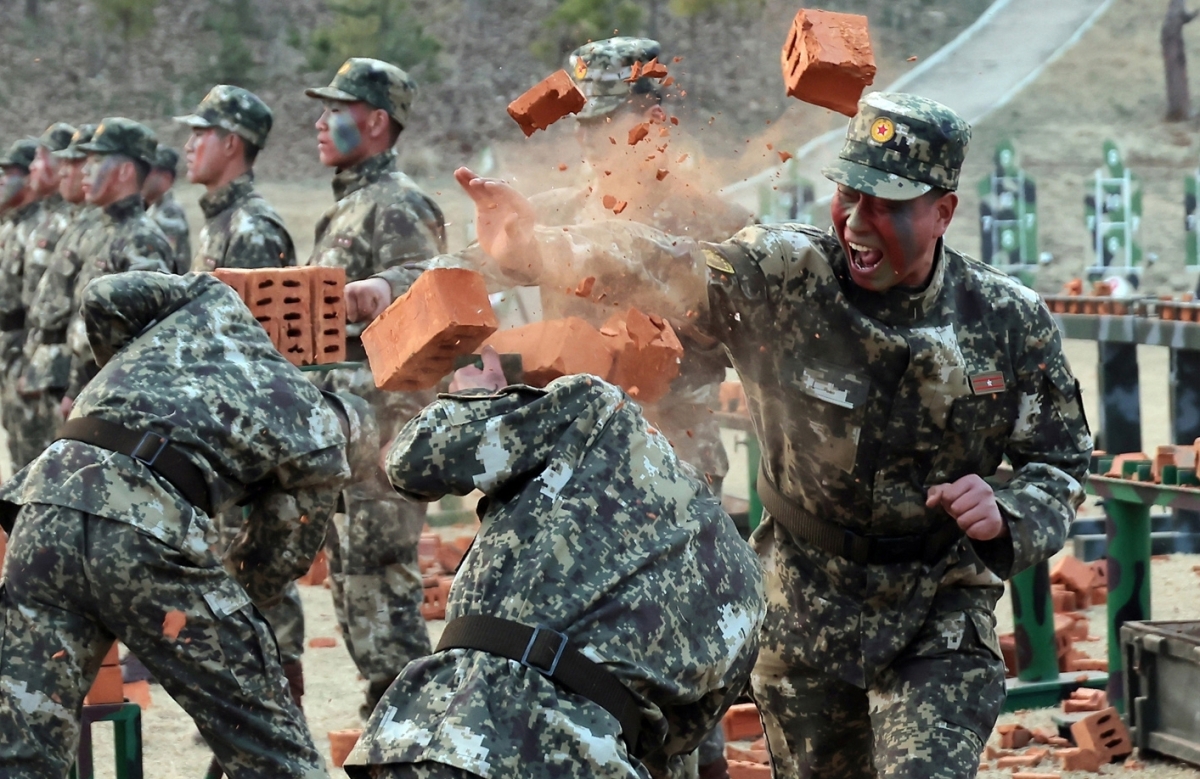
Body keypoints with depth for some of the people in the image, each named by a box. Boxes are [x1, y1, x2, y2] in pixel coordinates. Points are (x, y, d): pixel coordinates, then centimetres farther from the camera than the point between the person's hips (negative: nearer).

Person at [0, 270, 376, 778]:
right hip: (148, 526, -5)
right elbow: (266, 574, 20)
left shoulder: (218, 301, 28)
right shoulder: (320, 443, 16)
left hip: (50, 498, 5)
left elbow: (104, 297, 21)